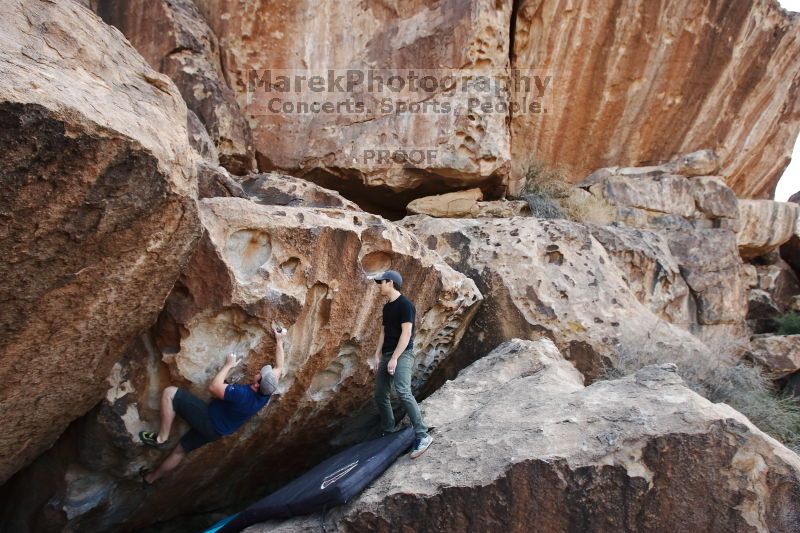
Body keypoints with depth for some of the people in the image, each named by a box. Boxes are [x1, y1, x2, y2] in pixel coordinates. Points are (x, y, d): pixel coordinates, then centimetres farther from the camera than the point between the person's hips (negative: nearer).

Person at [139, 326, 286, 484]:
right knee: (180, 450, 27)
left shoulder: (242, 395, -37)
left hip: (208, 420, -8)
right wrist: (279, 341, 4)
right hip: (217, 431, 8)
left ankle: (161, 437, -3)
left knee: (170, 393, -11)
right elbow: (279, 368, 0)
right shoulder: (266, 393, -16)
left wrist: (228, 365, -16)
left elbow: (213, 387, -26)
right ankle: (151, 478, 43)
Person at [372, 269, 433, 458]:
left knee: (403, 391, -26)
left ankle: (422, 436, -26)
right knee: (380, 395, 9)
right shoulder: (387, 307, 16)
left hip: (402, 354, -9)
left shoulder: (405, 304, -10)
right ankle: (388, 434, 23)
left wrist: (394, 358, -21)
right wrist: (377, 355, 9)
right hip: (386, 355, 9)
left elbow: (406, 333, -17)